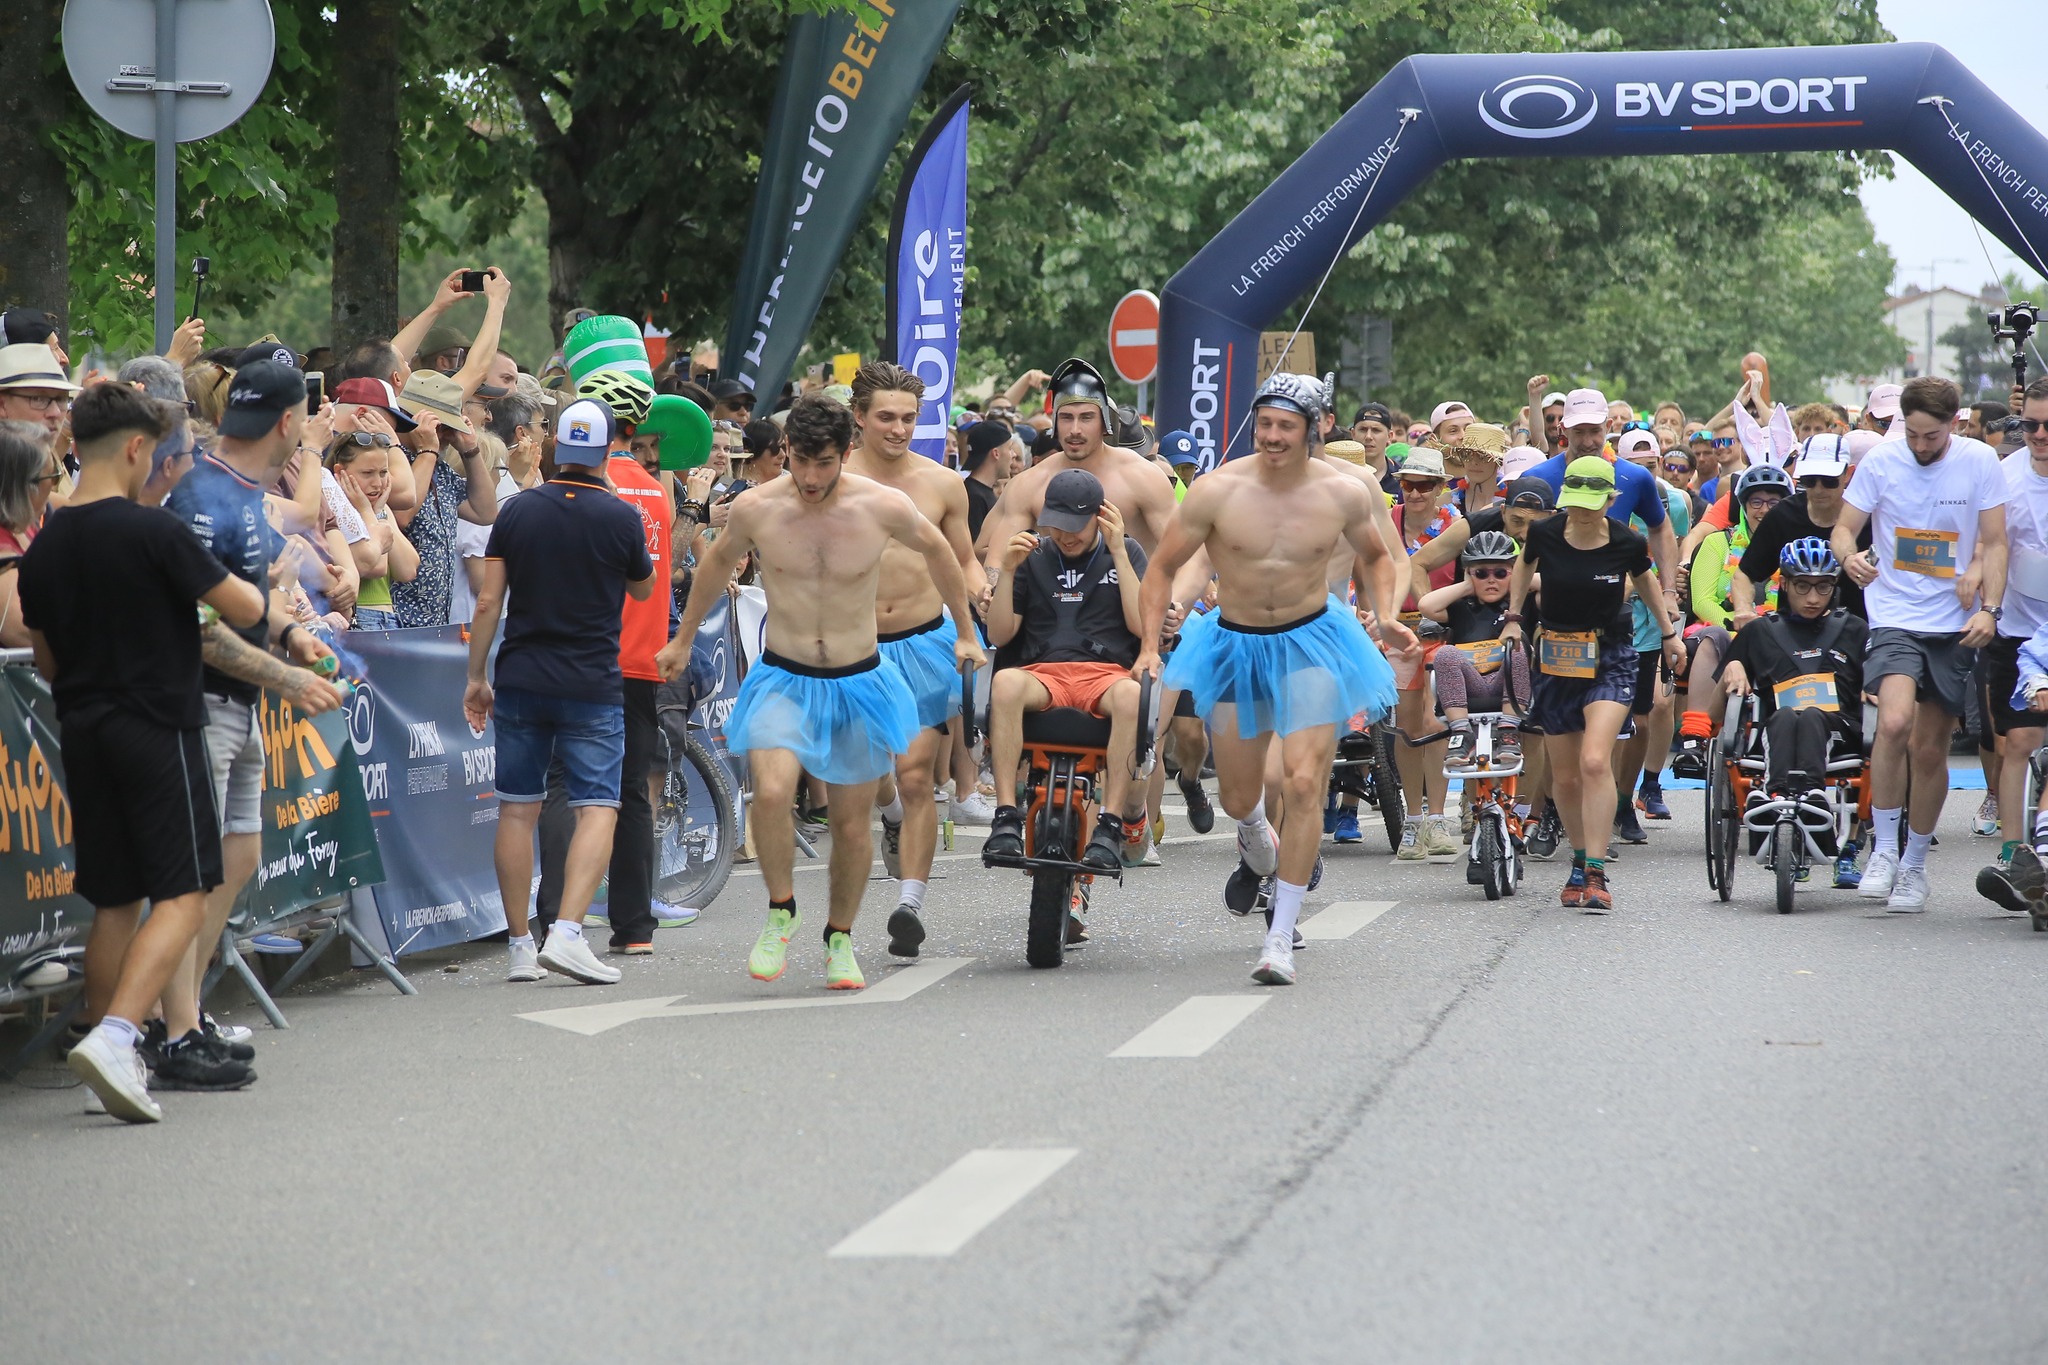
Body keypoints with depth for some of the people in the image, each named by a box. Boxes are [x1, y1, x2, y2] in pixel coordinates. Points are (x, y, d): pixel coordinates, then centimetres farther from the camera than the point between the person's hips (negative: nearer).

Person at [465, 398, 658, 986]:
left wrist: (476, 677, 8)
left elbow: (488, 601, 0)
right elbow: (644, 590, 13)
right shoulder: (621, 517, -5)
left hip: (520, 679, 3)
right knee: (598, 808, -2)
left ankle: (520, 945, 10)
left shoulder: (519, 511, 1)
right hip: (592, 684, -3)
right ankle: (567, 933, -19)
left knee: (517, 810, 9)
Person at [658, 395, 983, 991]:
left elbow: (937, 550, 10)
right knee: (771, 792, -25)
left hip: (859, 683, 1)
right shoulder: (756, 508, -9)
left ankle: (840, 937, 30)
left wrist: (965, 630, 19)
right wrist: (684, 638, 25)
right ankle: (781, 914, -3)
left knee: (852, 823, 7)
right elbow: (718, 562, 13)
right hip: (783, 680, -1)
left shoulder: (883, 507, -11)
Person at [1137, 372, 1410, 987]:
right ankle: (1258, 848, 51)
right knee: (1238, 797, 11)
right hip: (1236, 646, 1)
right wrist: (1149, 646, -14)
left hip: (1312, 642, -1)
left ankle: (1281, 940, -8)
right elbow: (1163, 568, -4)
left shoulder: (1344, 494, -8)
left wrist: (1385, 617, -3)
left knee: (1305, 785, -14)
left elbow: (1376, 555, 13)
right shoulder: (1218, 490, -14)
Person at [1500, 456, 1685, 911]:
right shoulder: (1545, 534, -8)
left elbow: (1644, 580, 13)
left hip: (1611, 659, -3)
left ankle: (1596, 873, -21)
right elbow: (1524, 565, 16)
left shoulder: (1627, 543, -10)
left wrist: (1669, 632, 22)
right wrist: (1513, 617, 10)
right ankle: (1579, 862, 28)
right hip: (1556, 657, 3)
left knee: (1595, 762, -21)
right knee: (1565, 777, 7)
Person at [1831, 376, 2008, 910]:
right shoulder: (1880, 462, -4)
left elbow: (1994, 543, 2)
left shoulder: (1980, 462, -3)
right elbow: (1843, 527, 0)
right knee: (1895, 723, -25)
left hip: (1954, 624, 2)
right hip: (1894, 618, -2)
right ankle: (1883, 849, -10)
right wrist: (1849, 555, -24)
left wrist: (1988, 608, -12)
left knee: (1930, 748, 7)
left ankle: (1915, 862, 26)